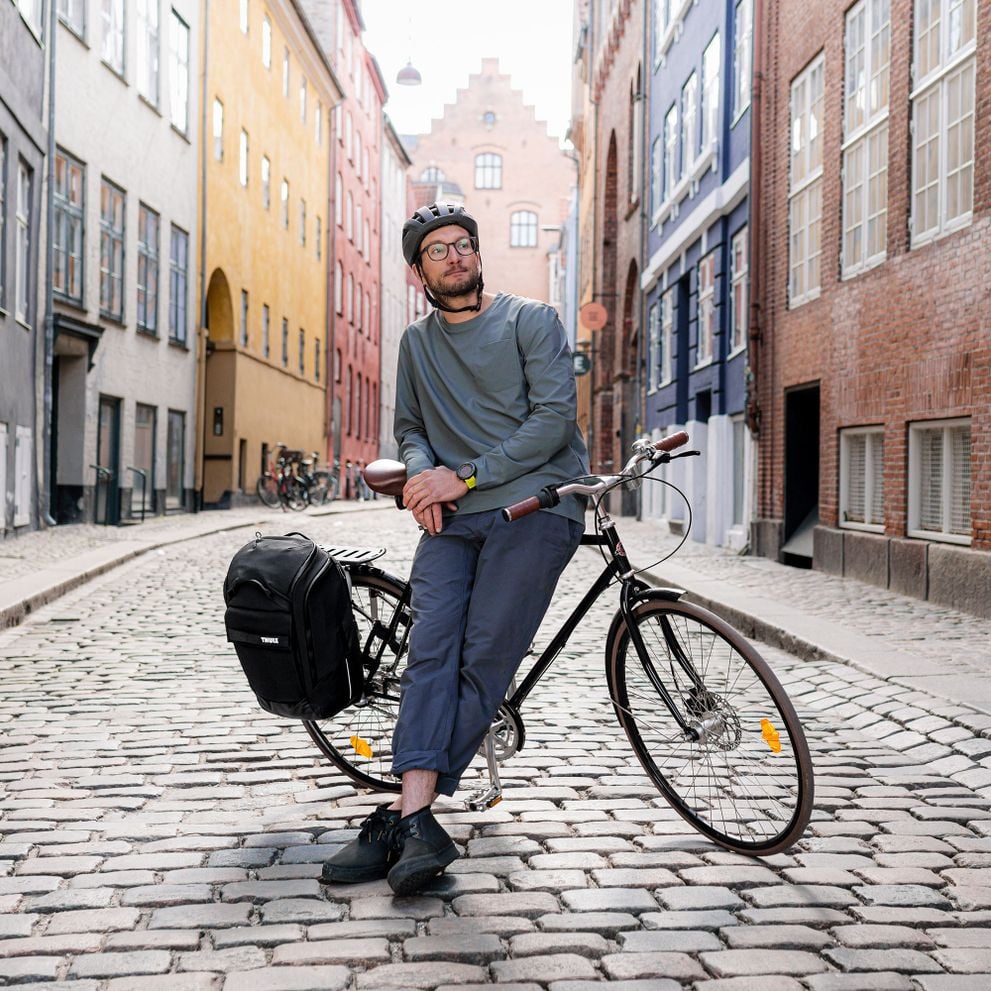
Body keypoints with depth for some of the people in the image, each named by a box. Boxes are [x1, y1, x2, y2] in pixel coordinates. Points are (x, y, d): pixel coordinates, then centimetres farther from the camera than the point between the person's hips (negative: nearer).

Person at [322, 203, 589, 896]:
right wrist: (424, 472, -1)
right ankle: (420, 822, -21)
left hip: (534, 505, -4)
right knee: (431, 653, -15)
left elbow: (555, 417, -7)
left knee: (484, 662, -14)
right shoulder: (417, 343, 19)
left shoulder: (531, 320, 4)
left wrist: (464, 475, -11)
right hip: (453, 518, 5)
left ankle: (400, 816, -11)